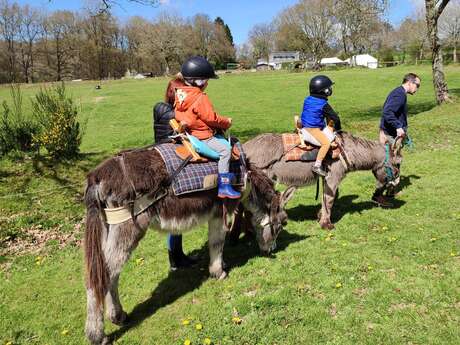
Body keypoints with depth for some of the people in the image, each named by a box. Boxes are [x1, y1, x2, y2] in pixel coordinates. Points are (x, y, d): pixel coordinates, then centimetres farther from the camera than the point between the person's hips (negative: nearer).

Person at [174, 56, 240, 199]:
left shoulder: (180, 94, 6)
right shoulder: (201, 98, -21)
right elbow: (211, 118, -19)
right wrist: (226, 122, -1)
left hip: (189, 133, 10)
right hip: (201, 137, -10)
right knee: (225, 149, -13)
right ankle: (224, 186, -14)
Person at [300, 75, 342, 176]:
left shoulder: (307, 100, 7)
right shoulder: (323, 104, -14)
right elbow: (335, 117, -7)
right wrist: (338, 128, 12)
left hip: (305, 127, 9)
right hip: (313, 129, -9)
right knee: (326, 143, -18)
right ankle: (317, 166, -21)